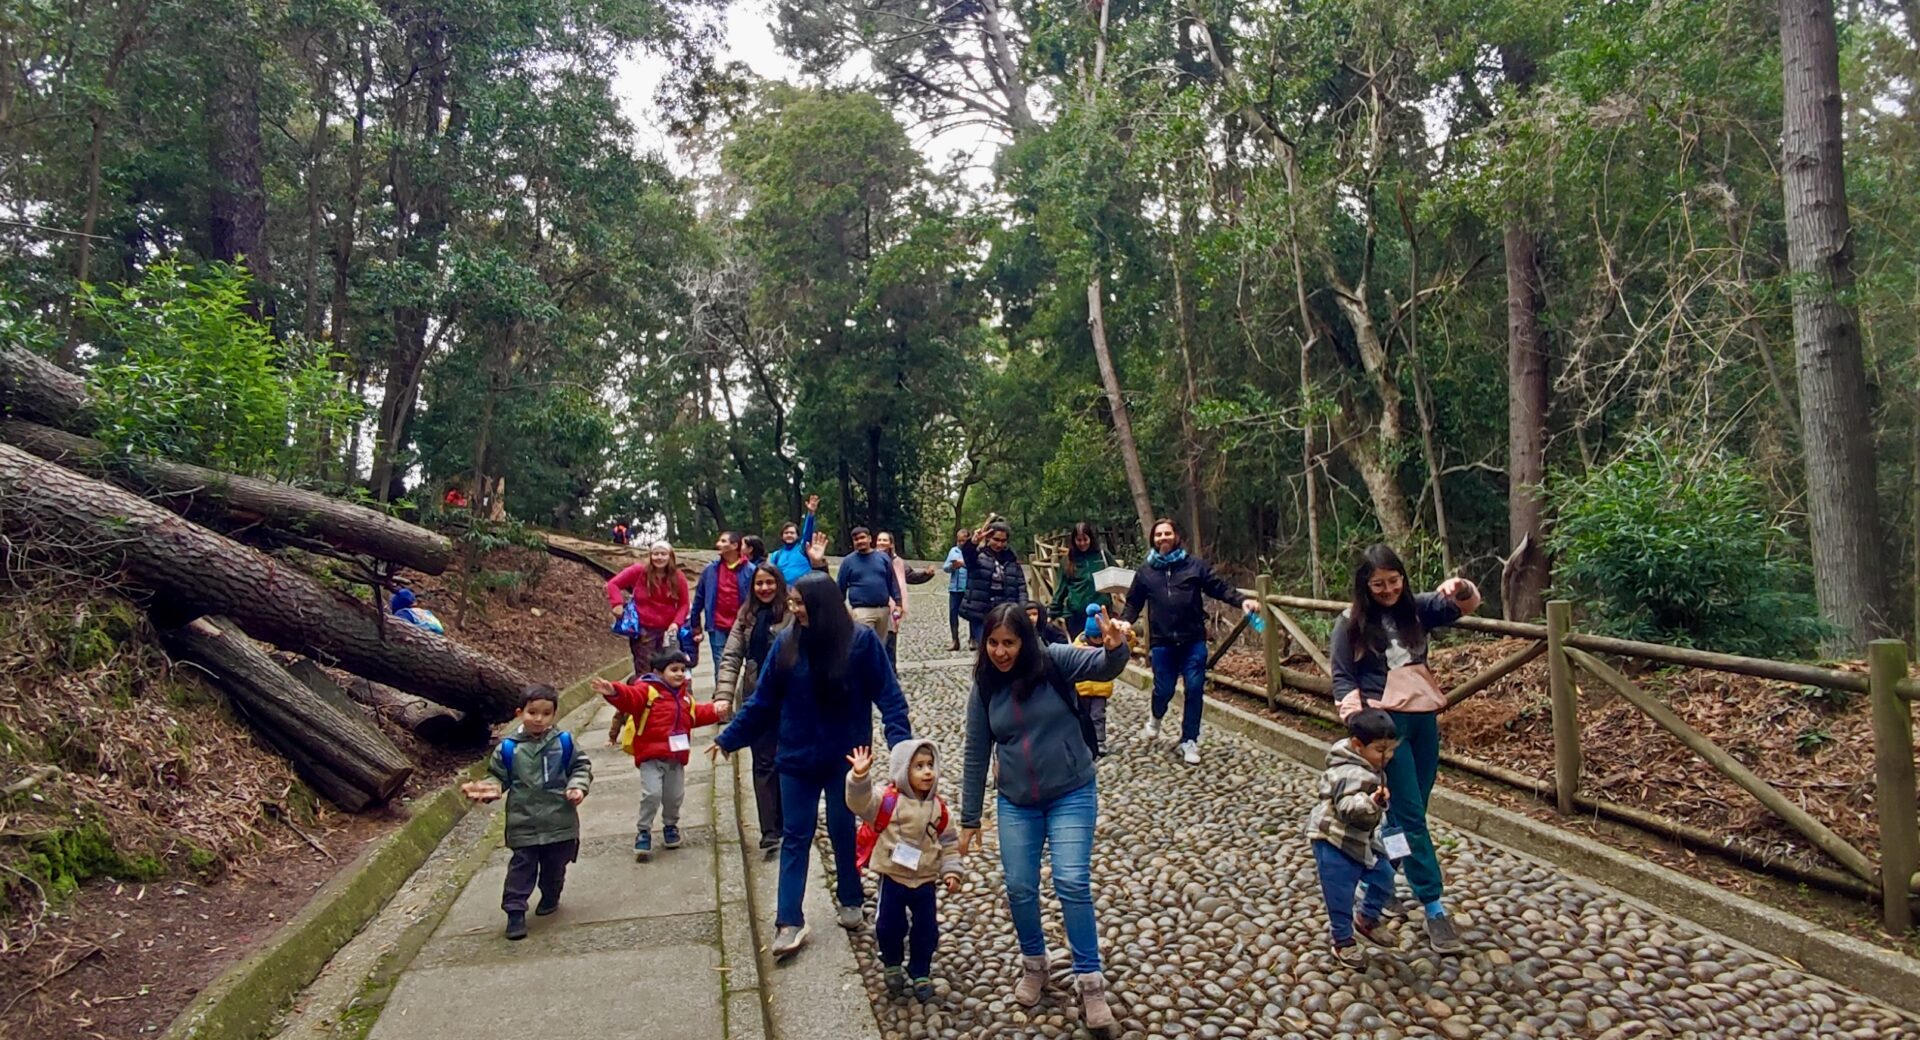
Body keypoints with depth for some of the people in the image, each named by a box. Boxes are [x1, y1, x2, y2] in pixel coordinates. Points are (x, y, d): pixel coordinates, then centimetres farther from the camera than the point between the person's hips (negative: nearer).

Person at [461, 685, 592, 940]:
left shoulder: (564, 742, -5)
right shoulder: (508, 748, -6)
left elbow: (581, 767, 2)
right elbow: (498, 776, 3)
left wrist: (578, 787, -14)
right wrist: (489, 788, -17)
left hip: (560, 821, 1)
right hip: (524, 823, -1)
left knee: (555, 865, 17)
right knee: (522, 867, 1)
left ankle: (550, 897, 40)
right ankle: (515, 911, 8)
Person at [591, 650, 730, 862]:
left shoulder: (685, 695, 14)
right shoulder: (648, 690, -7)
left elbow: (695, 715, 23)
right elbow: (630, 697, -25)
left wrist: (714, 711, 11)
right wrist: (614, 691, -44)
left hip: (676, 756, 6)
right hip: (651, 756, -6)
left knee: (675, 796, 11)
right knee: (652, 793, -16)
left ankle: (670, 826, 36)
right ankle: (643, 832, 1)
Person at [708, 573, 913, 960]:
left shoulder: (861, 641, -14)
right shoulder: (786, 644, -6)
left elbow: (888, 695, -11)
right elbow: (761, 702, 1)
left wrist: (901, 740, -22)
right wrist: (728, 738, 1)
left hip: (845, 757, -2)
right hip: (797, 757, 2)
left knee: (842, 830, 13)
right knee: (795, 837, 6)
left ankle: (852, 901, 34)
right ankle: (789, 922, 10)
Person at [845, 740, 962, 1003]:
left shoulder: (937, 807, -3)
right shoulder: (888, 801, -14)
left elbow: (949, 841, 6)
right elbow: (860, 801, -30)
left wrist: (951, 871, -1)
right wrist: (859, 777, -48)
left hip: (924, 881, 3)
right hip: (892, 878, -3)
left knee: (927, 931, 8)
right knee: (889, 926, 5)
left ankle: (921, 974, 30)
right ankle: (892, 966, 33)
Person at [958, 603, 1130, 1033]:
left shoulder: (1055, 663, -11)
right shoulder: (984, 689, -2)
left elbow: (1103, 667, -26)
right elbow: (976, 757, 4)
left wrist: (1116, 648, -50)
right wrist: (969, 819, 7)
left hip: (1072, 795, -3)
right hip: (1016, 804, 3)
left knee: (1072, 883, -11)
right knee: (1019, 888, 4)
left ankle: (1090, 981, 2)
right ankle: (1033, 964, 29)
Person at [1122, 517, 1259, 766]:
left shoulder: (1195, 565, 4)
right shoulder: (1145, 572, 8)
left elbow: (1220, 587, 1)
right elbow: (1133, 603, 13)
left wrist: (1242, 601, -15)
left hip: (1193, 640, 0)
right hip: (1162, 641, 1)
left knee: (1195, 689, -2)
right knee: (1164, 689, 3)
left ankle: (1189, 740, 13)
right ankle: (1156, 718, 39)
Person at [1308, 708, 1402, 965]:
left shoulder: (1368, 769, 5)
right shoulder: (1351, 774, -29)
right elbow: (1348, 808, -44)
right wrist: (1372, 802, -58)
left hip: (1361, 840, 10)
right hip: (1334, 843, -10)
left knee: (1384, 876, 17)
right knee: (1340, 895, 1)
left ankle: (1367, 920, 38)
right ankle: (1343, 942, 20)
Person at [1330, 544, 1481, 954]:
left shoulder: (1416, 608, 4)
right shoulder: (1351, 623, -5)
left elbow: (1466, 606, -4)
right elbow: (1343, 678, -3)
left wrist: (1461, 589, -27)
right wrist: (1357, 720, -17)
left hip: (1423, 718, 5)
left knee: (1408, 810, 12)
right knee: (1410, 815, -4)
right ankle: (1434, 909, 0)